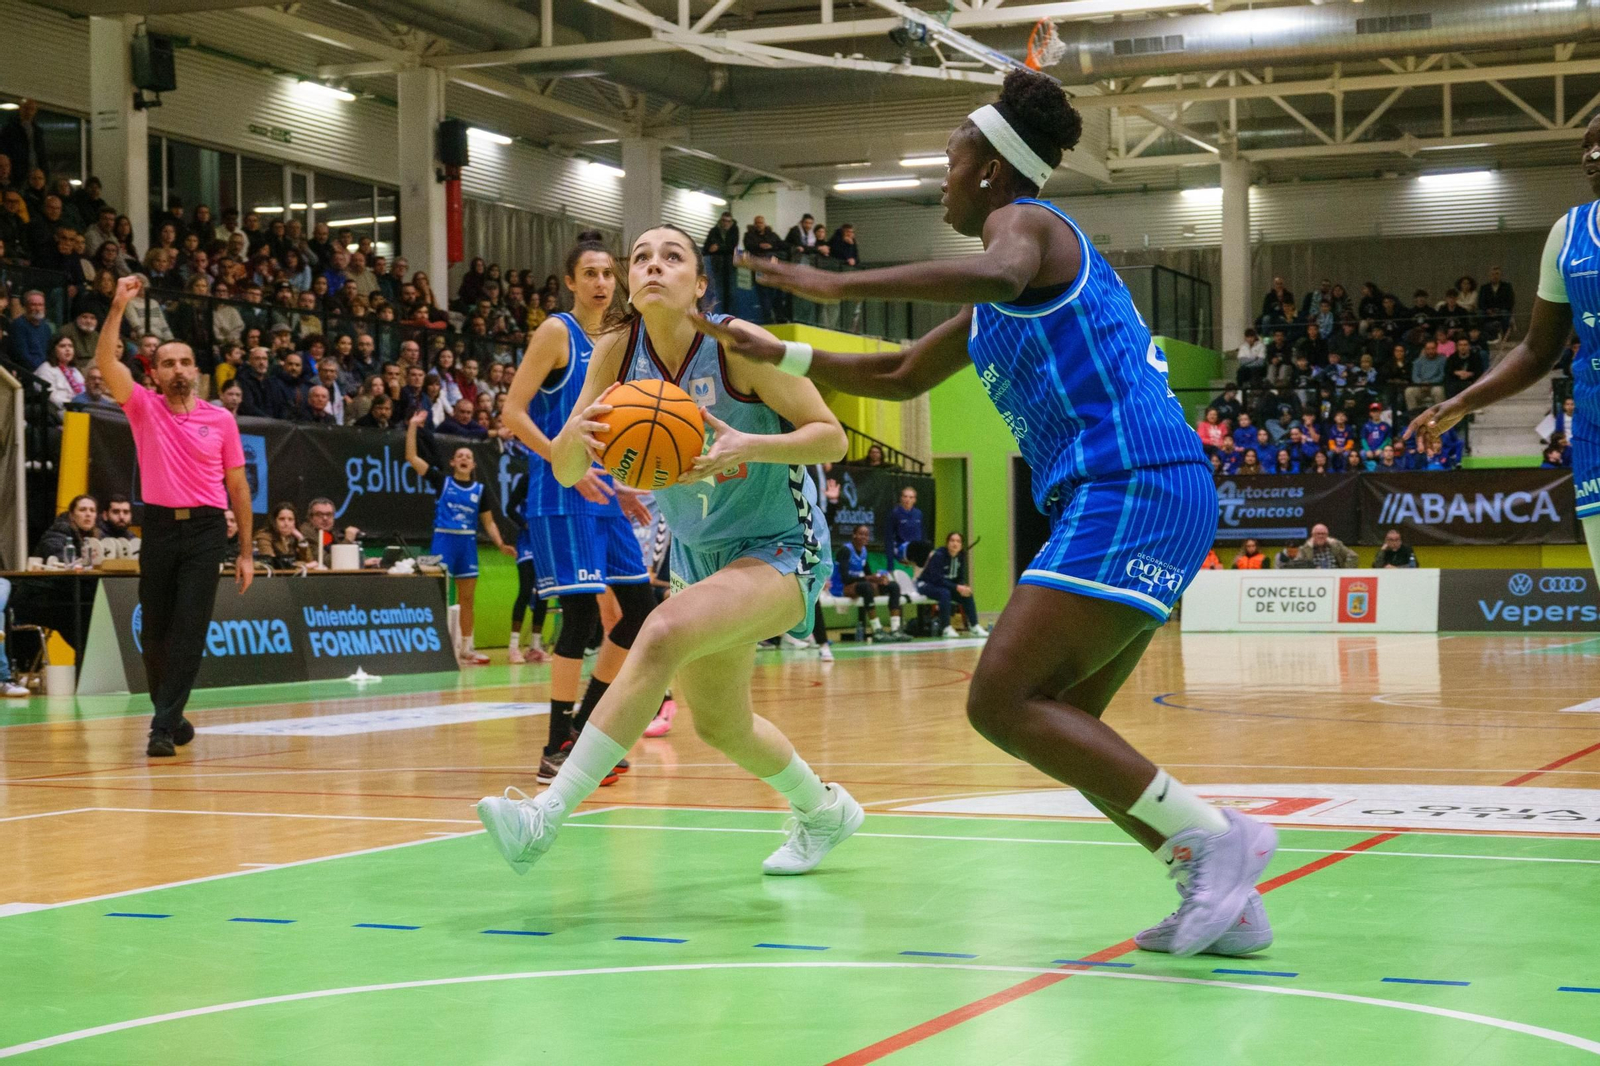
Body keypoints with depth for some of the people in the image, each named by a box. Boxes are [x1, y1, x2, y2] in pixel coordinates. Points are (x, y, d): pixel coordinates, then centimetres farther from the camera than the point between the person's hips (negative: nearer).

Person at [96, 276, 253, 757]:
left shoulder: (221, 420, 7)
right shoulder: (144, 408, 7)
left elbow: (238, 487, 10)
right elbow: (106, 362, -9)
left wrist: (245, 552, 8)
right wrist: (119, 305, -17)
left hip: (205, 528, -1)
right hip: (158, 525, 1)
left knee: (189, 630, -11)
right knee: (154, 631, 5)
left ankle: (164, 726, -13)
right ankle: (171, 714, 24)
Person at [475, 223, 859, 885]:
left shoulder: (736, 344, -20)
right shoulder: (617, 353, -7)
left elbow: (831, 437, -16)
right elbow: (565, 472, -6)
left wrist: (751, 445, -34)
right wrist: (577, 434, -29)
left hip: (779, 551, -7)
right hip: (699, 554, 7)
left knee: (665, 631, -32)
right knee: (719, 725, 19)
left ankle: (546, 817, -32)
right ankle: (824, 812, 48)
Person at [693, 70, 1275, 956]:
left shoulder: (1023, 219, -1)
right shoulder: (995, 303, 28)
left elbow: (999, 273, -28)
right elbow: (901, 377, 39)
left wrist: (838, 284, -25)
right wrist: (778, 355, 39)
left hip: (1132, 486, -10)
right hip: (1133, 495, 10)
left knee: (1002, 702, -14)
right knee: (1058, 720, 10)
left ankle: (1215, 836, -17)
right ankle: (1222, 897, 7)